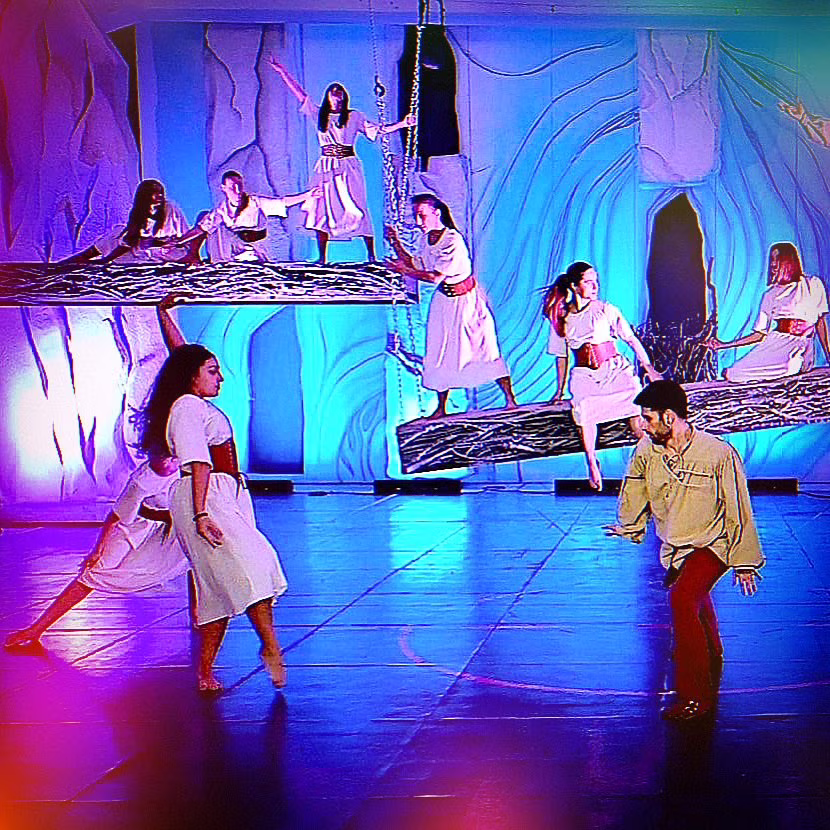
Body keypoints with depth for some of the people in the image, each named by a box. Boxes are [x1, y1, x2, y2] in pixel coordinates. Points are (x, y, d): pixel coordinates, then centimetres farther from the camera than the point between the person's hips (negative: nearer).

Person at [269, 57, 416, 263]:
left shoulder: (354, 117, 7)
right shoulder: (319, 115, 12)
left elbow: (377, 130, 6)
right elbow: (300, 94, 14)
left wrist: (402, 124, -2)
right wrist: (282, 72, 14)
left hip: (348, 168, -2)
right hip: (325, 168, 2)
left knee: (357, 210, -8)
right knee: (321, 211, -1)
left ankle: (371, 255, -4)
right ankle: (322, 258, 4)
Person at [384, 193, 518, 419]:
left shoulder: (453, 241, -23)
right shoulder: (425, 239, 1)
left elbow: (436, 277, -27)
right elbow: (415, 265, 14)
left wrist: (404, 271, -25)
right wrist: (397, 244, 5)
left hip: (466, 299, -7)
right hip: (443, 301, 7)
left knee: (485, 349, -6)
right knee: (440, 354, 7)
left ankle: (510, 399, 2)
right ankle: (441, 408, 15)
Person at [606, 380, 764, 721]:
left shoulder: (718, 454, -24)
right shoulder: (646, 450, -10)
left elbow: (737, 511, -13)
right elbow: (635, 489, 13)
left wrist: (745, 563, -6)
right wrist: (628, 527, 29)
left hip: (711, 544, -6)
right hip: (674, 548, 6)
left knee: (682, 599, -27)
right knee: (697, 604, 25)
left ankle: (695, 696, -20)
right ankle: (712, 661, 55)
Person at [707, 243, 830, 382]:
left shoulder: (813, 285, 10)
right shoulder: (771, 294, 17)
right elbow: (760, 335, 15)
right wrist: (724, 344, 9)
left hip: (800, 351, -4)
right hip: (775, 345, 4)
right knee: (731, 373, -17)